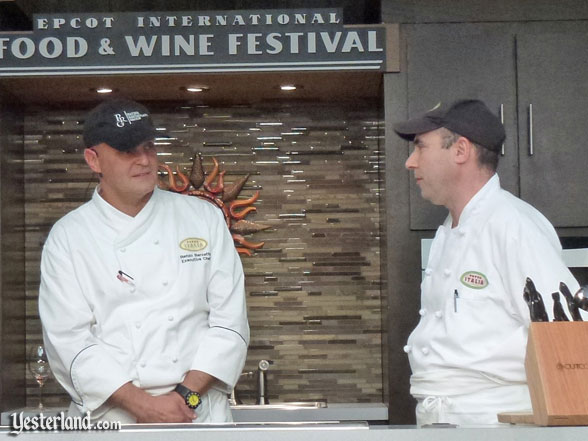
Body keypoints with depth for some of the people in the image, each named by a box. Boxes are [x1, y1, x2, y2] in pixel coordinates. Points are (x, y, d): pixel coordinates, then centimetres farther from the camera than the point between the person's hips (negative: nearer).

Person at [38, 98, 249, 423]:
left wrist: (186, 395, -9)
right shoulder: (67, 238, 4)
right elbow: (69, 339, -4)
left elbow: (229, 321, 3)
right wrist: (142, 404, -13)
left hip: (198, 410, 1)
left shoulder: (203, 218, 8)